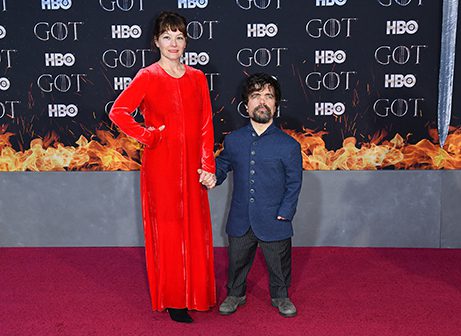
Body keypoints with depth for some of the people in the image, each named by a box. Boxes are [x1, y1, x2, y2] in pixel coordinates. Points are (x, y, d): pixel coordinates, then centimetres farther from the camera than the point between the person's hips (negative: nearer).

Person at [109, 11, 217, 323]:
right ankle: (173, 300, 18)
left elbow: (206, 125, 5)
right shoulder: (147, 77, -4)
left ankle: (195, 292, 28)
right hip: (161, 166, -4)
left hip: (191, 167, 4)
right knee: (167, 230, 4)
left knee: (195, 230, 10)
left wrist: (208, 166, -1)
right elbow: (118, 111, -9)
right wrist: (147, 135, -9)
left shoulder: (197, 78, 7)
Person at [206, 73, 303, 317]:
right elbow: (221, 166, 17)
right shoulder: (233, 140, 1)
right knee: (237, 261, 17)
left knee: (278, 263, 15)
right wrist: (211, 177, -2)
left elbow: (294, 184, -3)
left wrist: (284, 213, -8)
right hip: (240, 220, 2)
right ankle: (235, 294, 42)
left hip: (274, 221, -2)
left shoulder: (289, 145, -8)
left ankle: (280, 297, 40)